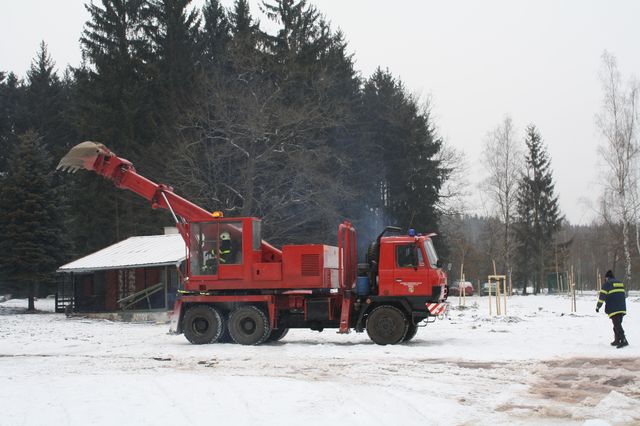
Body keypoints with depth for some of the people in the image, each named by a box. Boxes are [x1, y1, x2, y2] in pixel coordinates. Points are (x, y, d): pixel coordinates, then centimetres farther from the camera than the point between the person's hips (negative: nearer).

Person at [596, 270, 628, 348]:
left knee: (617, 325, -11)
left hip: (613, 309, -7)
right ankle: (617, 340, 23)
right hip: (622, 309, 7)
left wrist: (598, 306, 1)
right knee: (617, 324, 18)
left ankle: (623, 340, -23)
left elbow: (602, 296, -8)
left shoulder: (607, 284, -4)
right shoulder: (620, 283, 17)